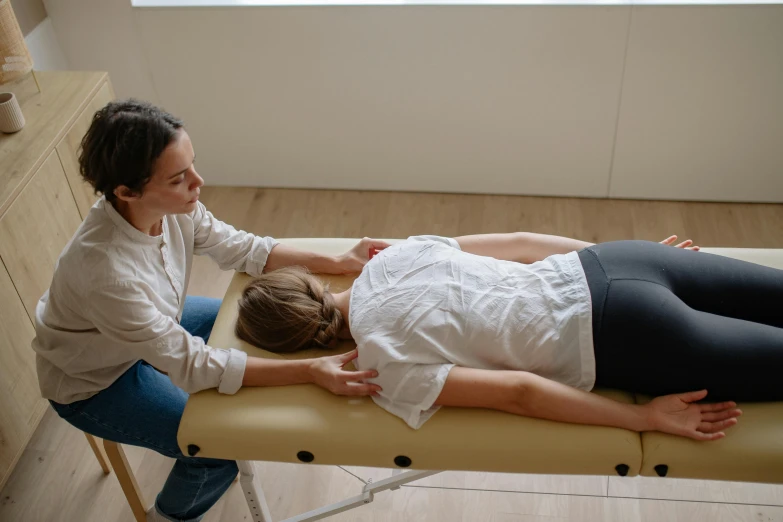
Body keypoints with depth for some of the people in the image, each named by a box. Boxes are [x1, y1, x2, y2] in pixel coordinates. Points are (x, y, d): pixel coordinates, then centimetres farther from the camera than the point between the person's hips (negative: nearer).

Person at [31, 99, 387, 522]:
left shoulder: (169, 206, -23)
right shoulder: (106, 270, -42)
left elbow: (238, 248, -9)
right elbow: (192, 365, -35)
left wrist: (340, 262, -15)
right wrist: (310, 370, -40)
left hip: (150, 329, 7)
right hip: (93, 382, -7)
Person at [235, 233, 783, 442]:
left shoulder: (382, 363, -11)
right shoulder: (391, 257, 6)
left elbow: (515, 391, -17)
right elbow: (518, 242, 9)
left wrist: (645, 418, -11)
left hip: (615, 336, -6)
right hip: (602, 264, 6)